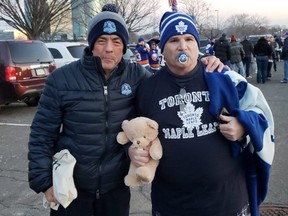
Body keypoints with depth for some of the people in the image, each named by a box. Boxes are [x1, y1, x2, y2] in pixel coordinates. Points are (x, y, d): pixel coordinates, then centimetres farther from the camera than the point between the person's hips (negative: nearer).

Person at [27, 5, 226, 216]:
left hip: (116, 185, 2)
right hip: (70, 186, -1)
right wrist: (44, 180, -7)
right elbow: (42, 133, -6)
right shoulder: (62, 78, -11)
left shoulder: (135, 75, -6)